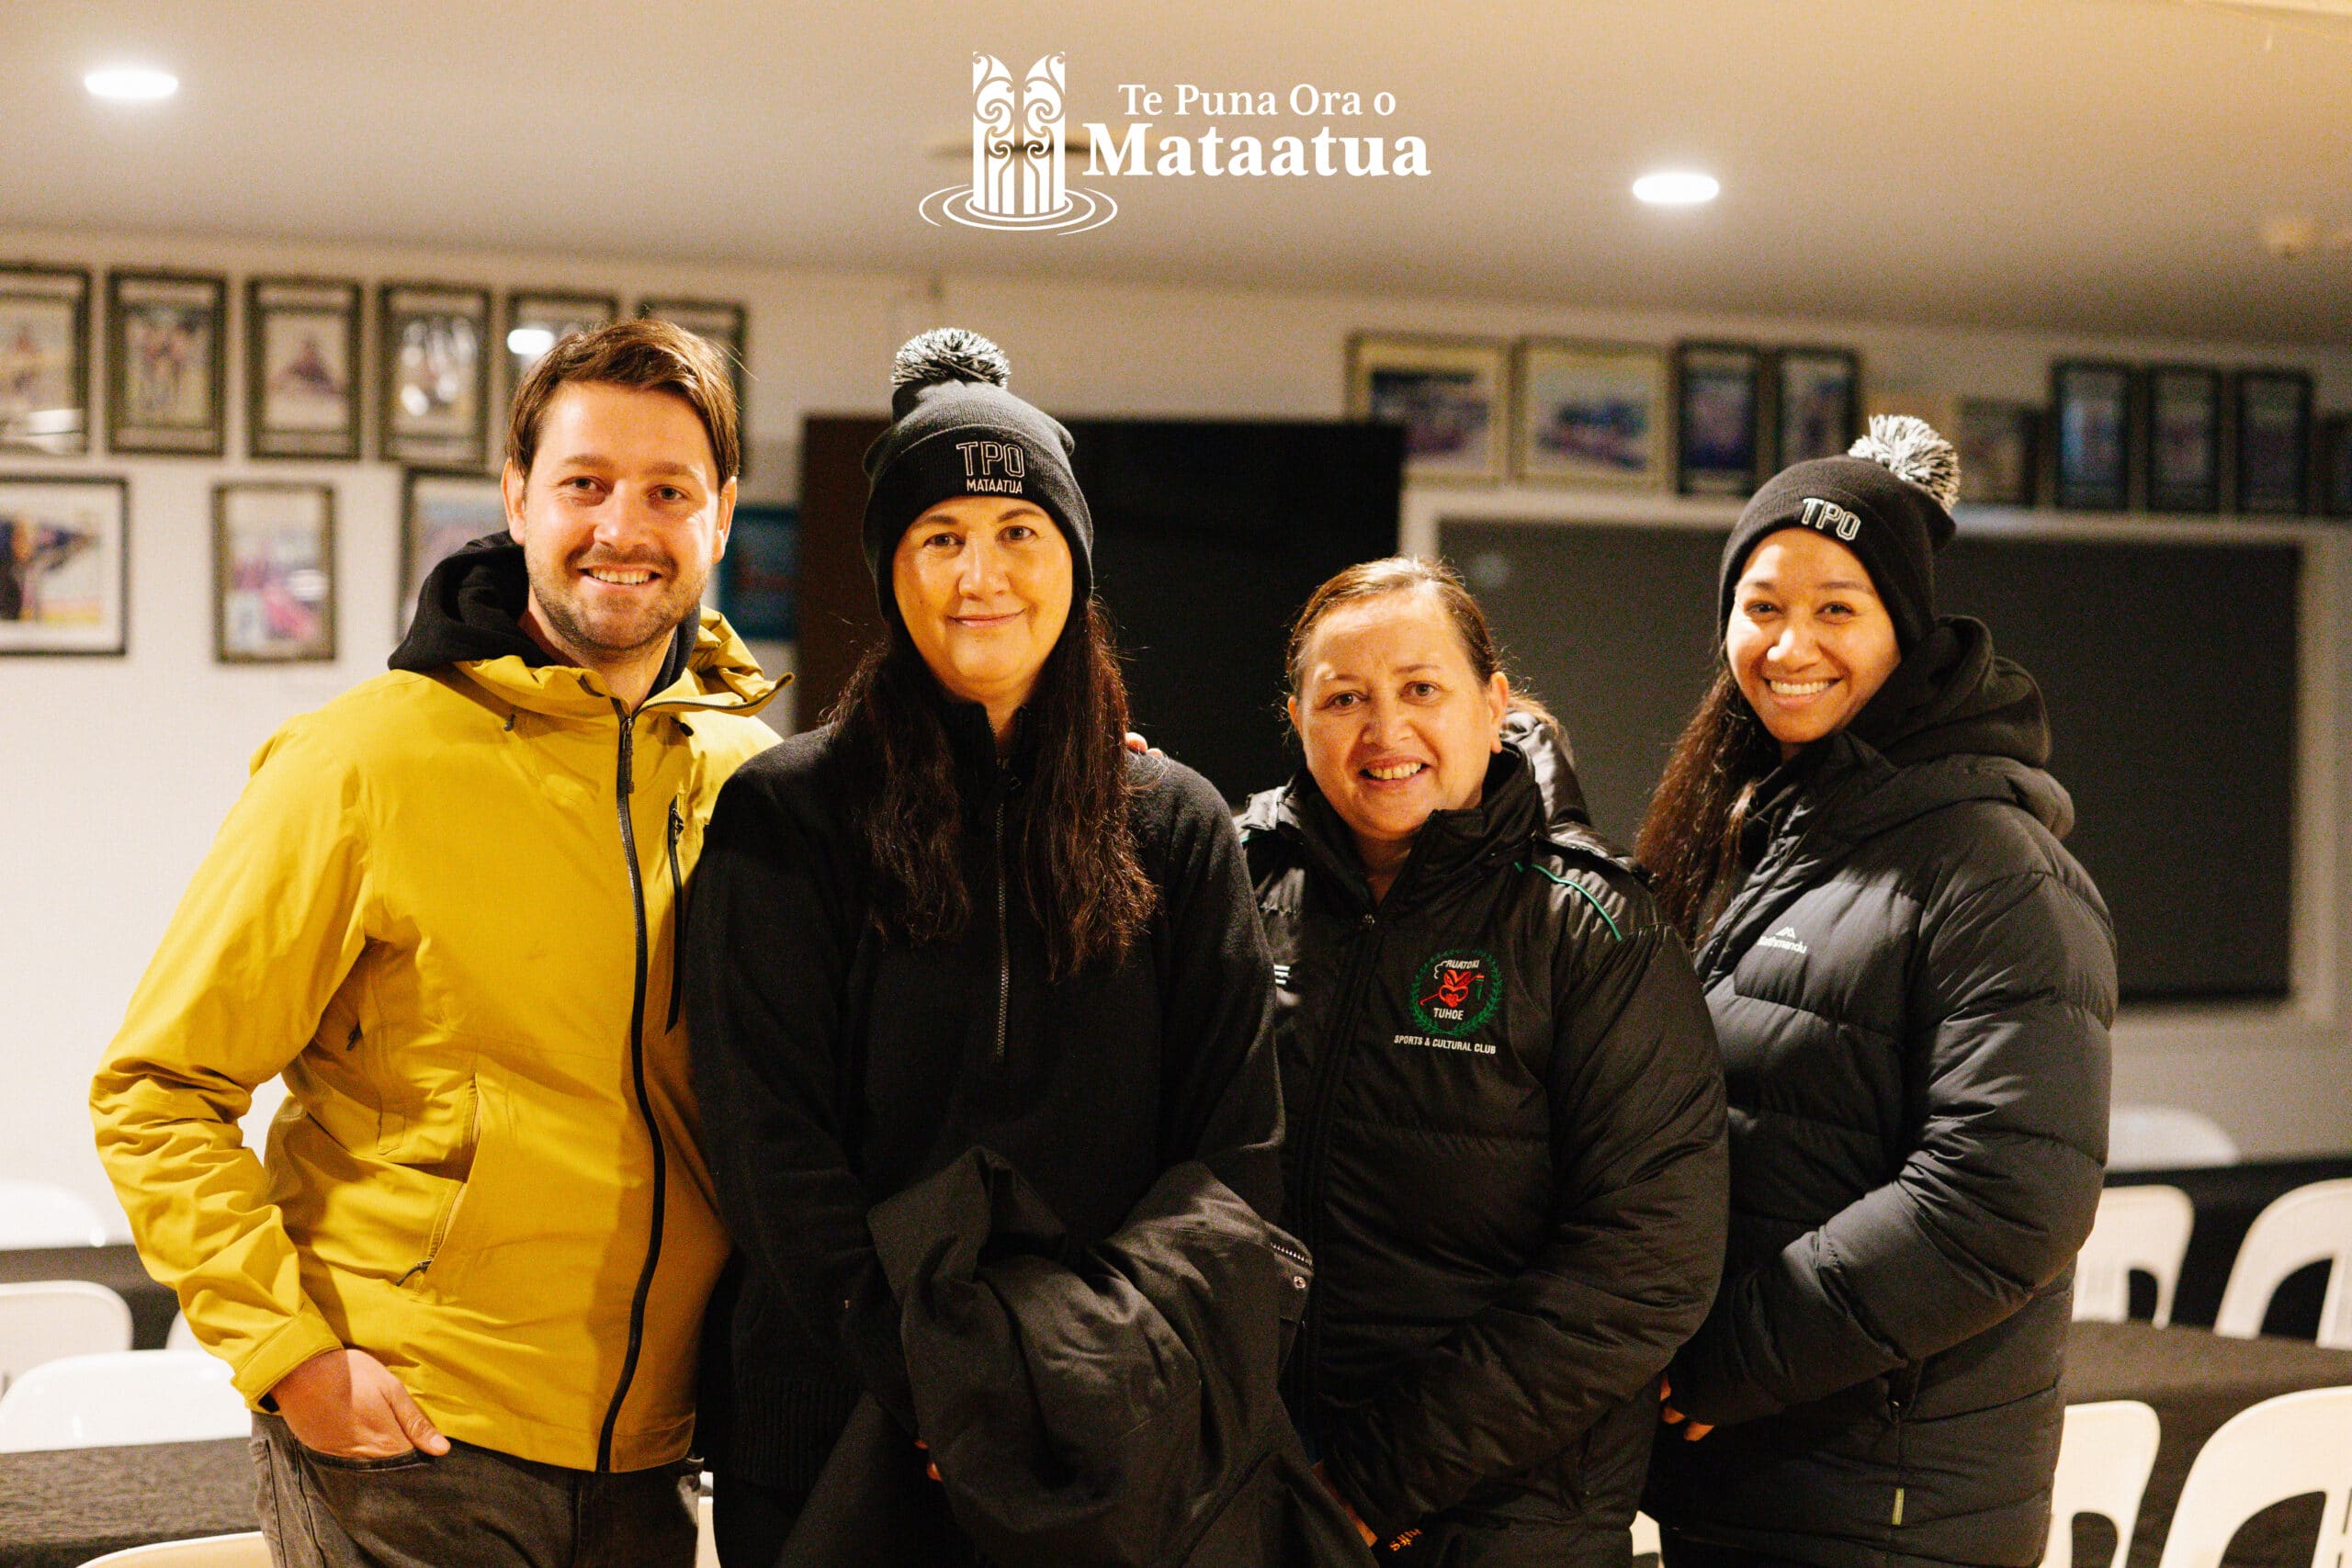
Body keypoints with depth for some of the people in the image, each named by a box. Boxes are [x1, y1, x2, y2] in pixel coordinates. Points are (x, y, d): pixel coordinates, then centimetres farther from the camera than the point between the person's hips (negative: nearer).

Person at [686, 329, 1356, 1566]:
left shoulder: (1178, 829, 6)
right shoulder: (786, 818, -1)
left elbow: (1236, 1144, 1)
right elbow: (772, 1149, -8)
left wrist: (1128, 1366, -14)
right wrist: (934, 1392, -17)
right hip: (842, 1431, -1)